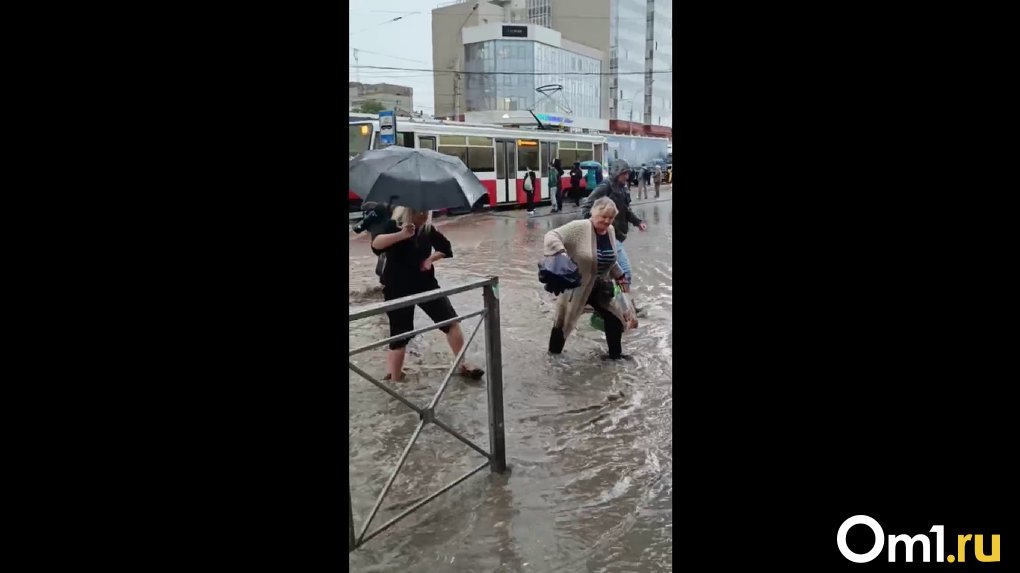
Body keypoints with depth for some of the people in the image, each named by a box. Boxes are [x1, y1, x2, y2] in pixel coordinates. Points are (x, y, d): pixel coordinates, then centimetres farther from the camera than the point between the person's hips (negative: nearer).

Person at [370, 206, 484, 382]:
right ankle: (394, 380, 11)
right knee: (399, 334, -1)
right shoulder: (394, 226, -14)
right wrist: (401, 235, -52)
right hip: (398, 289, -5)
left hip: (426, 284, 5)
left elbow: (446, 248, 16)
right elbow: (376, 243, -36)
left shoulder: (428, 229, 0)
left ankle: (463, 365, 15)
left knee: (451, 321, 1)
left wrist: (430, 259, -4)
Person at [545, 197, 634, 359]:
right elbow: (551, 236, -28)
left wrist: (620, 276, 20)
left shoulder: (610, 231, 0)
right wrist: (561, 254, -43)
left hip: (600, 287, 6)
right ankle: (554, 354, 32)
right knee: (564, 320, 10)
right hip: (576, 286, -6)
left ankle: (615, 354, 30)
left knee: (615, 317, 10)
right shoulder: (579, 227, -22)